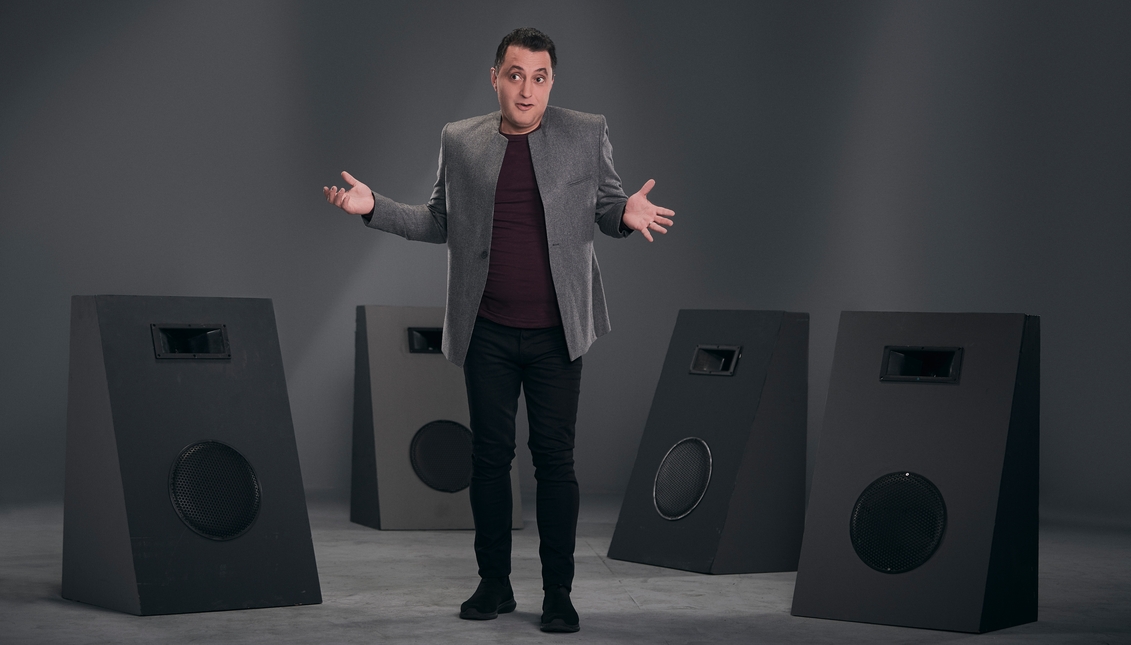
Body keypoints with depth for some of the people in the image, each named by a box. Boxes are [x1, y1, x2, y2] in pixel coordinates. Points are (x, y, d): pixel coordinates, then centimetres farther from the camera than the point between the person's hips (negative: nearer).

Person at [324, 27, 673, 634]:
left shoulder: (586, 134, 3)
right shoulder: (460, 141, 7)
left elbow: (607, 207, 8)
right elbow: (441, 222, 12)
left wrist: (628, 214, -15)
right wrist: (375, 207, 0)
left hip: (557, 331, -1)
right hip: (487, 332, 2)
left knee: (554, 458, 0)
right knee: (489, 454, 6)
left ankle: (558, 593, 9)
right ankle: (493, 584, 19)